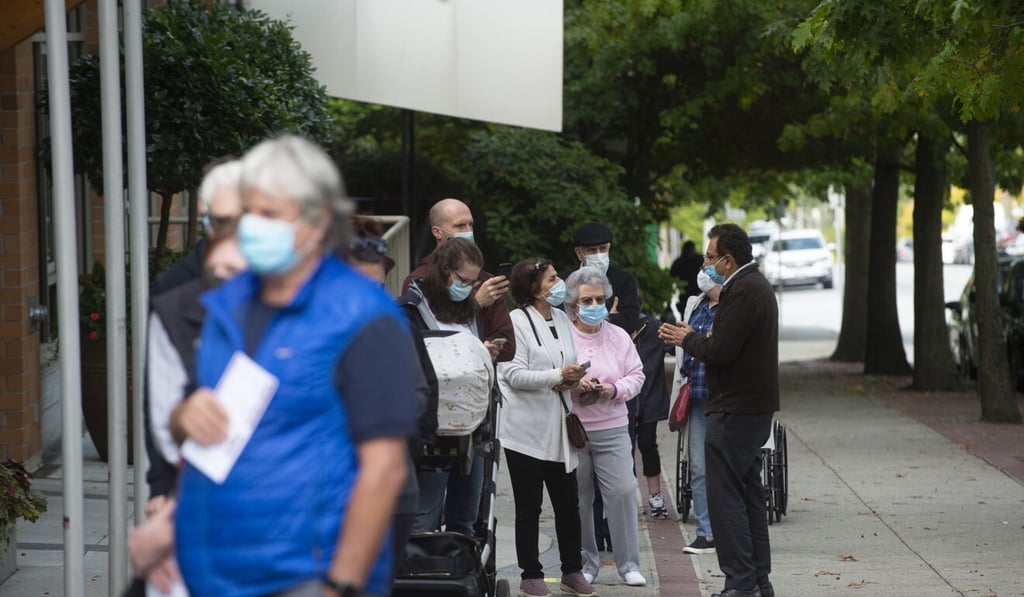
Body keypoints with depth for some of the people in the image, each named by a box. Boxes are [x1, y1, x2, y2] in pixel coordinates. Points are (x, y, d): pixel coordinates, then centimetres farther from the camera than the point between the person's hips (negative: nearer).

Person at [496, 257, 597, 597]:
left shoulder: (561, 320, 11)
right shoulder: (517, 321, -9)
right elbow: (514, 375, -16)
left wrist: (571, 379, -2)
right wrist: (558, 376, -21)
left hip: (558, 428, 6)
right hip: (527, 429, -6)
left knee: (568, 502, 8)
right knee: (529, 507, 4)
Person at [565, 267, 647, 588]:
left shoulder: (619, 337, 8)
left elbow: (636, 376, 8)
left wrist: (615, 389, -11)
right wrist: (572, 385, -18)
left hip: (611, 429, 2)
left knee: (622, 492, -5)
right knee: (578, 498, 4)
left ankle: (629, 564, 5)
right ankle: (585, 562, 18)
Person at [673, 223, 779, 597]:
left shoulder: (743, 291, -18)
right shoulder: (753, 284, 16)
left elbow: (720, 351, -22)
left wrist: (689, 339, -4)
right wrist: (695, 339, 8)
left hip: (735, 410, -11)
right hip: (754, 407, 11)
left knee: (724, 496, -8)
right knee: (749, 493, 15)